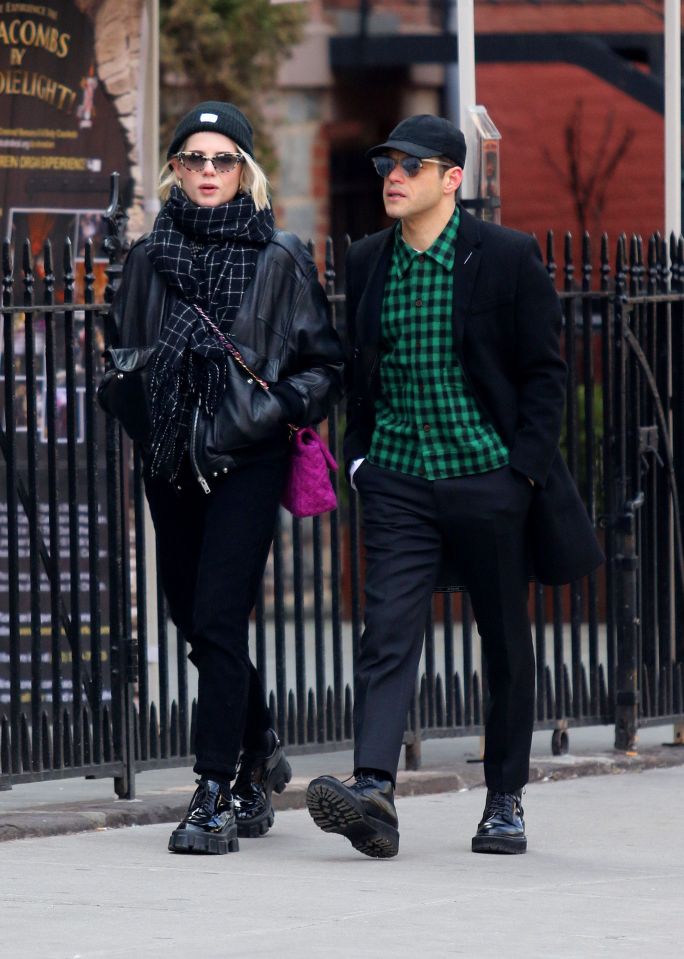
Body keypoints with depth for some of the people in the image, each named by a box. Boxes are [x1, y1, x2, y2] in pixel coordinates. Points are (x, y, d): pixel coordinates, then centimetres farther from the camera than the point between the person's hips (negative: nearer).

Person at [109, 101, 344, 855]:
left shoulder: (280, 259, 0)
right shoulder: (149, 256, 10)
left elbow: (323, 365, 4)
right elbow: (123, 350, 21)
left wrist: (274, 409, -13)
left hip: (246, 460, -4)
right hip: (170, 460, 4)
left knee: (218, 621, -12)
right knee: (195, 620, 11)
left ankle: (216, 794, -10)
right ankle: (259, 755, 34)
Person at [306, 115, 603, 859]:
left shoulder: (507, 258, -4)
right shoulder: (367, 263, 8)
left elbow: (544, 371, -1)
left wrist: (522, 468, -9)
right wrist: (358, 456, 7)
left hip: (488, 480, -2)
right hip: (399, 481, 2)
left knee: (505, 644, 7)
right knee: (387, 631, -13)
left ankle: (505, 800, 19)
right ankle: (373, 790, -24)